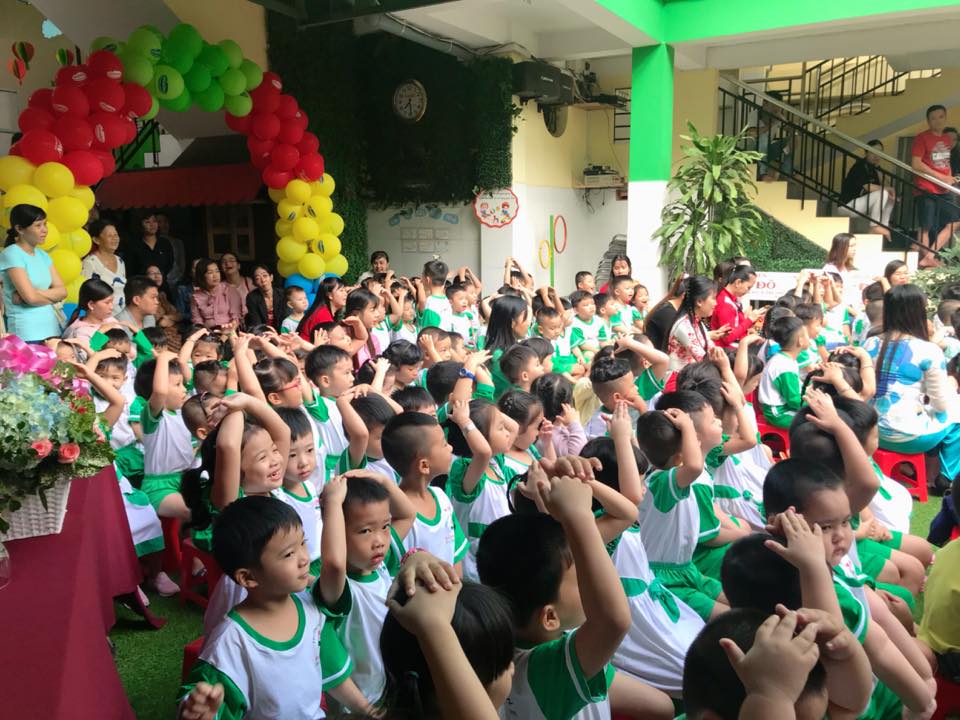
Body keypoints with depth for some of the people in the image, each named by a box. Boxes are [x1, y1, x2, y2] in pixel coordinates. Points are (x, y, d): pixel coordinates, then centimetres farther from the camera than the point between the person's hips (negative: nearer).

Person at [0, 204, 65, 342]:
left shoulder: (43, 255, 11)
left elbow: (62, 291, 2)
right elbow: (31, 297, -18)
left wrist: (30, 295, -11)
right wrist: (52, 295, 0)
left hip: (52, 327, 6)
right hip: (26, 333, -6)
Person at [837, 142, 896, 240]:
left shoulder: (872, 169, 14)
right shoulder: (860, 166, -13)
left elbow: (878, 187, 12)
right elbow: (868, 187, -24)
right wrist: (887, 188, -10)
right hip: (847, 205, -10)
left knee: (891, 198, 7)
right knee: (882, 193, -23)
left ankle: (883, 226, 4)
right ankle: (874, 226, -15)